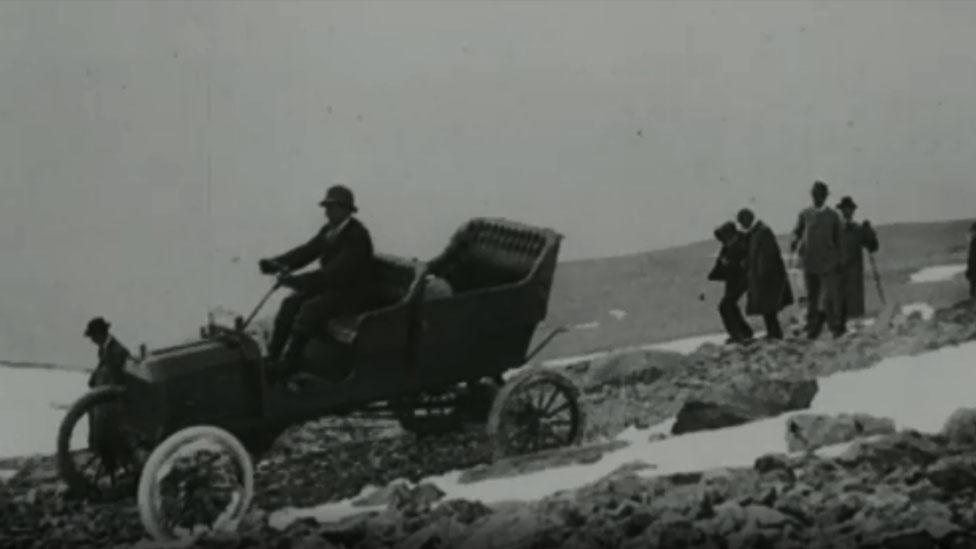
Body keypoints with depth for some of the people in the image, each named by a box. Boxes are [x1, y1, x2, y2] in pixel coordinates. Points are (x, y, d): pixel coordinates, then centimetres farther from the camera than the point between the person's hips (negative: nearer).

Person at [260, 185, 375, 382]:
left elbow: (337, 272, -30)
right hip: (329, 285, 9)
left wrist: (298, 281, -36)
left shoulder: (356, 236, -21)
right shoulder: (329, 230, 7)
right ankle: (271, 357, -11)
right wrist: (275, 263, -11)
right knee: (290, 303, -11)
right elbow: (306, 251, 5)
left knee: (311, 308, -29)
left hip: (351, 293, -8)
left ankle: (289, 369, -28)